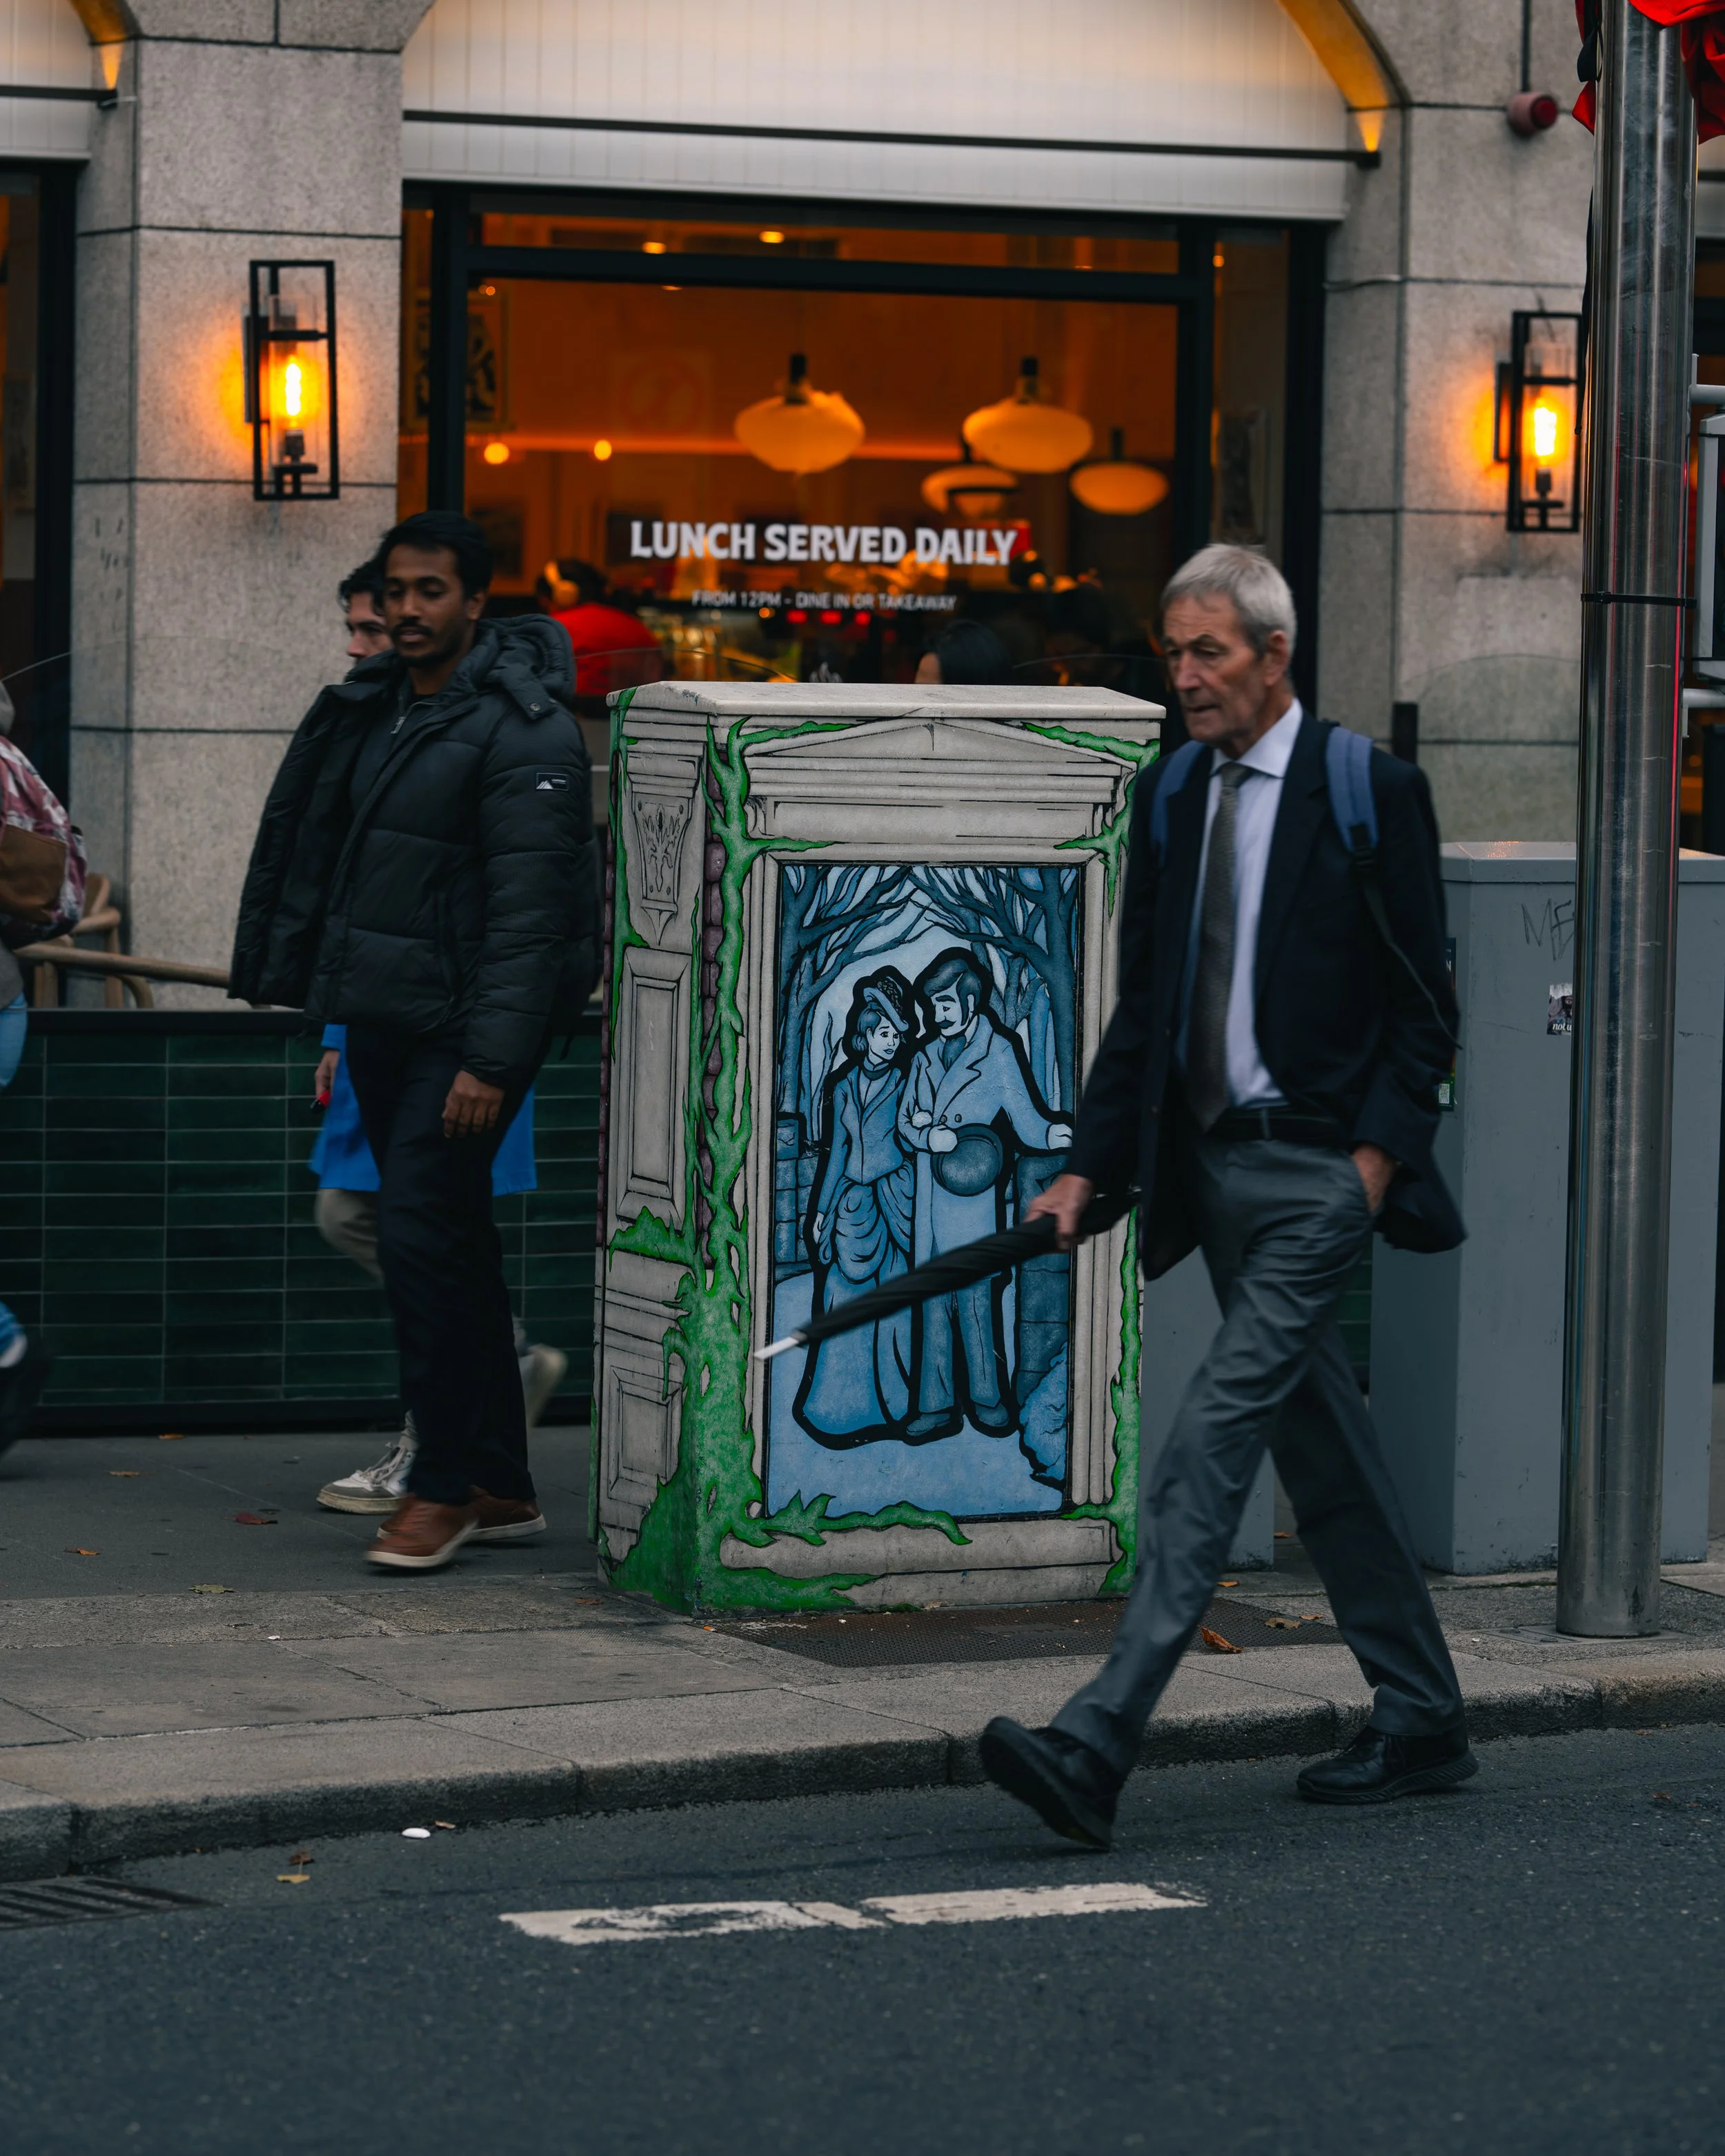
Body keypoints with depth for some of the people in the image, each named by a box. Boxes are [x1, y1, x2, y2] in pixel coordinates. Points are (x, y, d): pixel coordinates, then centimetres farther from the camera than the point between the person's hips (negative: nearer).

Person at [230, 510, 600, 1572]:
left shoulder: (524, 730, -15)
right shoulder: (371, 707, 11)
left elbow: (529, 910, -20)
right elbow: (311, 848, 18)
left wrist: (492, 1058, -24)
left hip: (462, 1026, -8)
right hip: (380, 1017, 8)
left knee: (422, 1230, -13)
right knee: (454, 1238, 11)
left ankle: (444, 1484, -5)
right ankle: (500, 1484, 18)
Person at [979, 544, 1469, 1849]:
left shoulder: (1371, 793, -7)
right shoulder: (1170, 798, 11)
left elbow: (1423, 1005, -5)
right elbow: (1143, 1007, 14)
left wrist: (1375, 1161, -14)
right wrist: (1090, 1169, 5)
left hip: (1322, 1169, -7)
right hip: (1214, 1165, 7)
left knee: (1212, 1440, -15)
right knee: (1322, 1450, 14)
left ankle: (1096, 1748, -22)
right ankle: (1421, 1724, 26)